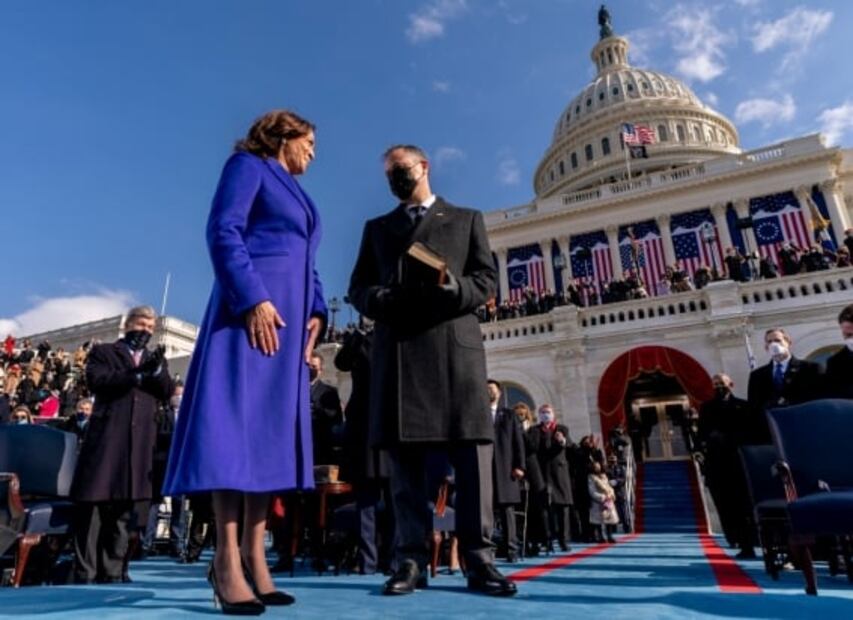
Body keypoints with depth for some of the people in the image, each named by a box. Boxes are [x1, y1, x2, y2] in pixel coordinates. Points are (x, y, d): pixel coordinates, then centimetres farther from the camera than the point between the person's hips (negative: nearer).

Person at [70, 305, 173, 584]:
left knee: (123, 508, 6)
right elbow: (96, 380, -7)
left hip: (139, 442, 3)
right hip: (105, 436, -3)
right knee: (93, 503, -2)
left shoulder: (156, 360, 21)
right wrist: (137, 373, -18)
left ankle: (112, 571, 12)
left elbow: (167, 391, 7)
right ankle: (85, 572, 5)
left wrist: (157, 370, -13)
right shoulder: (103, 352, 12)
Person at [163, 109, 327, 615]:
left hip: (290, 317, 8)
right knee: (238, 421, -11)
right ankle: (227, 561, -7)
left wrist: (315, 313, 8)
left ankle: (254, 556, 4)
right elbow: (223, 232, -9)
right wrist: (254, 299, -20)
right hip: (254, 308, -8)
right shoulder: (249, 165, 7)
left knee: (272, 427, 1)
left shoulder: (298, 195, 30)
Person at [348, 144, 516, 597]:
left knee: (472, 451, -6)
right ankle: (412, 560, 6)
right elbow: (358, 287, 15)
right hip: (396, 349, 2)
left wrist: (451, 288, -13)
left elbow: (487, 280, 8)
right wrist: (380, 300, -9)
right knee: (404, 454, 0)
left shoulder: (466, 219, 20)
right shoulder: (377, 228, 26)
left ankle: (479, 561, 1)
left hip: (454, 345, -1)